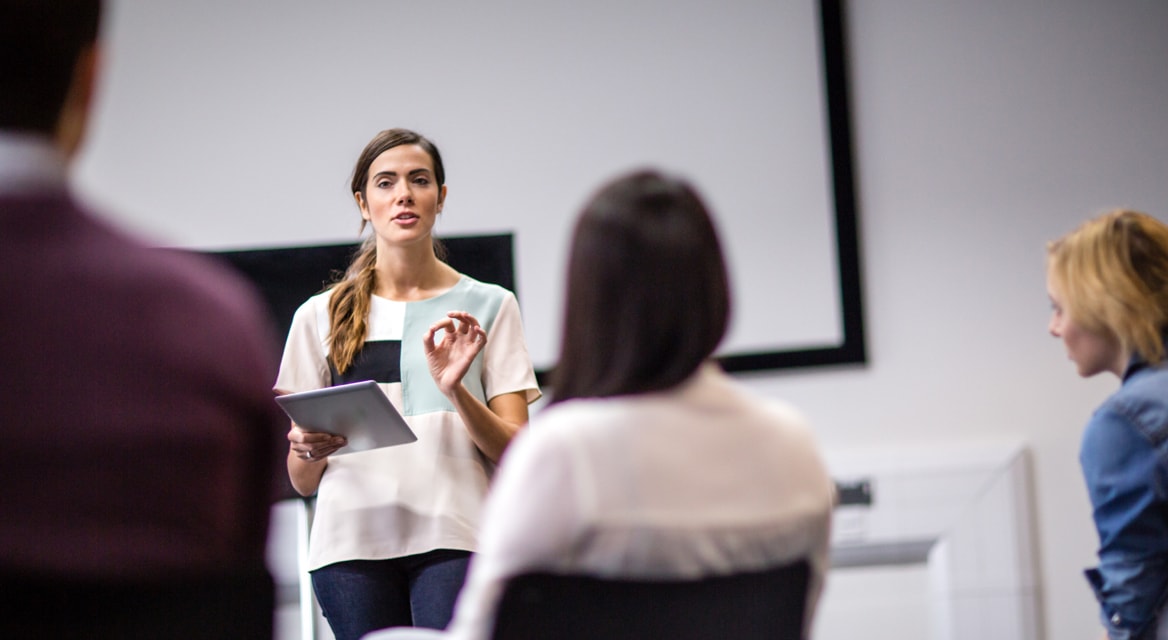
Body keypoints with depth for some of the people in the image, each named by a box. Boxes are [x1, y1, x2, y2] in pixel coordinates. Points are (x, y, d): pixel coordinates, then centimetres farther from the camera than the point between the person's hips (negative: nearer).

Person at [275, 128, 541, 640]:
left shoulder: (488, 306, 12)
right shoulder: (321, 317, 15)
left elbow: (515, 453, 3)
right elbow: (302, 481, 15)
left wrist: (454, 390, -13)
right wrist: (309, 449, -8)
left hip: (453, 539, -2)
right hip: (352, 543, 2)